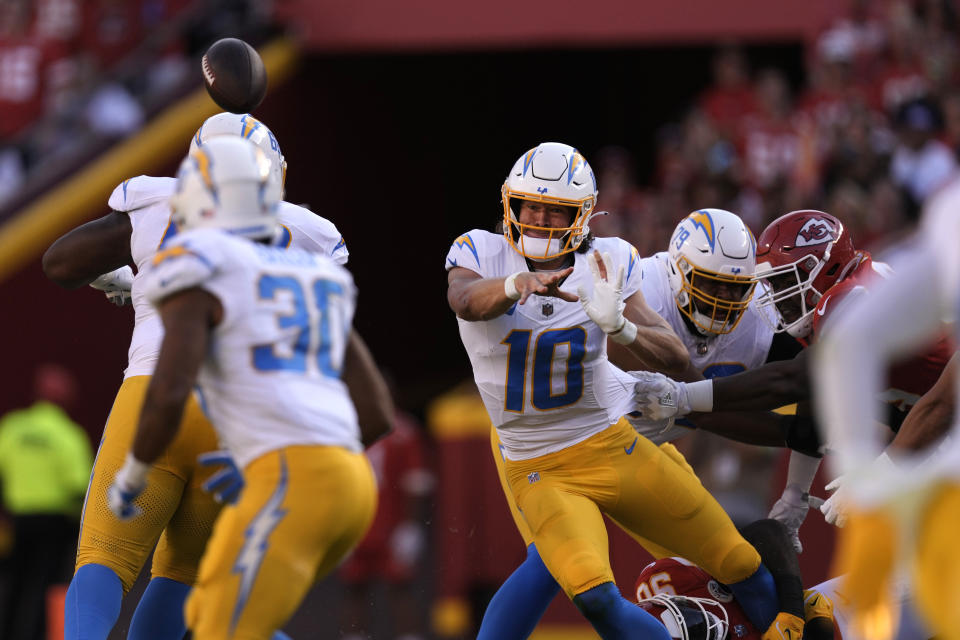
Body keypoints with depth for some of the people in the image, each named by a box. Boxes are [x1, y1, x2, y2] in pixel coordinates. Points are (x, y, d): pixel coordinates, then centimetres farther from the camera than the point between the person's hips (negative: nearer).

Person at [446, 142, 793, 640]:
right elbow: (464, 299, -33)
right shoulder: (482, 253, -8)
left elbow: (675, 359, -9)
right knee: (593, 595, -28)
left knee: (743, 567, 5)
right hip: (543, 473, -2)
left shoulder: (604, 264, -4)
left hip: (616, 446, 2)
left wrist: (618, 325, -30)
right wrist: (519, 283, -54)